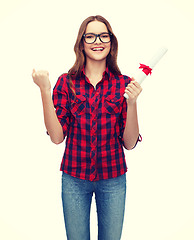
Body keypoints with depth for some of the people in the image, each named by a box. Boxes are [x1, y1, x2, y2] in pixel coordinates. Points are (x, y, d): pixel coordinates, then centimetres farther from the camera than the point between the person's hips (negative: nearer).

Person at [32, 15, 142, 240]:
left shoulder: (124, 84, -4)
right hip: (74, 177, 0)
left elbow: (129, 143, -6)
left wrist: (132, 102, -20)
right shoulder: (66, 82, -4)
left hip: (112, 179, 1)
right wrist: (45, 90, -17)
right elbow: (57, 137, -11)